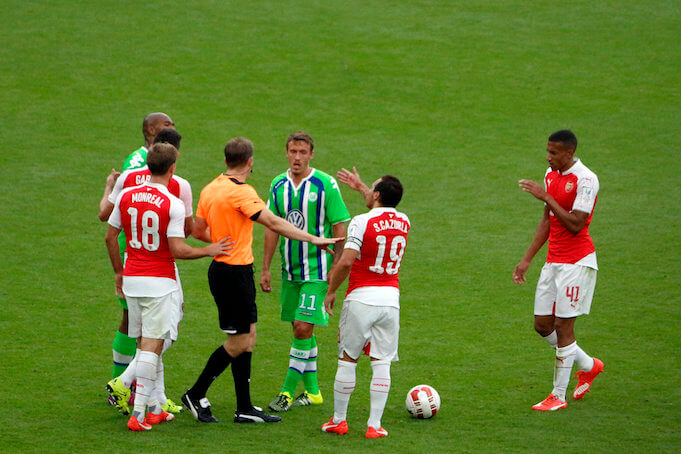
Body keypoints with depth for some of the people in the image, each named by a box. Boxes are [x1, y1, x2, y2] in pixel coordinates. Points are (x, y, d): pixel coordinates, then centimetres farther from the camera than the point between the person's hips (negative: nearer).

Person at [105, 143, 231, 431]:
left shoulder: (126, 196, 2)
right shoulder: (173, 204, -15)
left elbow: (110, 237, 8)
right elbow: (177, 250, -16)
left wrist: (119, 272, 21)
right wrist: (209, 250, -1)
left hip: (131, 279, 6)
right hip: (160, 283, -6)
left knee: (145, 344, 14)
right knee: (152, 346, -5)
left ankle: (154, 408, 20)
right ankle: (138, 414, -10)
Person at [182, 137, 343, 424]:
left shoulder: (210, 189, 9)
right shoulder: (241, 192, -17)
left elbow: (198, 231, 17)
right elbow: (274, 223, -23)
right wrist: (313, 239, -22)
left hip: (221, 270, 9)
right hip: (236, 270, -9)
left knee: (247, 338, 12)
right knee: (239, 342, -1)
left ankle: (244, 408, 13)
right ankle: (196, 395, 5)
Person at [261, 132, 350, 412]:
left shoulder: (325, 185, -9)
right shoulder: (278, 186, 5)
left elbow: (340, 228, -6)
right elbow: (272, 228, 11)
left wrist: (337, 270, -10)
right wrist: (265, 268, 9)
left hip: (317, 270, -5)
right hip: (290, 271, 5)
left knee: (304, 327, -11)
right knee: (300, 328, 10)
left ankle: (288, 391, -6)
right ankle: (312, 391, 20)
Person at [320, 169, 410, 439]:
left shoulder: (362, 222, -11)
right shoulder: (404, 222, 7)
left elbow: (346, 262, -18)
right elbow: (385, 209, 33)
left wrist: (331, 292, -4)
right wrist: (360, 187, 43)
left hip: (361, 298, -4)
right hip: (390, 298, 4)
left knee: (347, 360, 8)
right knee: (381, 363, 4)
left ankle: (338, 420, 15)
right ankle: (374, 425, 0)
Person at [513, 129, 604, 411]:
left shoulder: (585, 179, -16)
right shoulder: (551, 175, 10)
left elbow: (575, 225, -22)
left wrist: (546, 197, -23)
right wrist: (527, 260, 15)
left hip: (576, 262, -8)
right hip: (553, 260, 8)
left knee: (563, 326, -5)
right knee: (543, 326, 9)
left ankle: (559, 396, 4)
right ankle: (589, 365, 30)